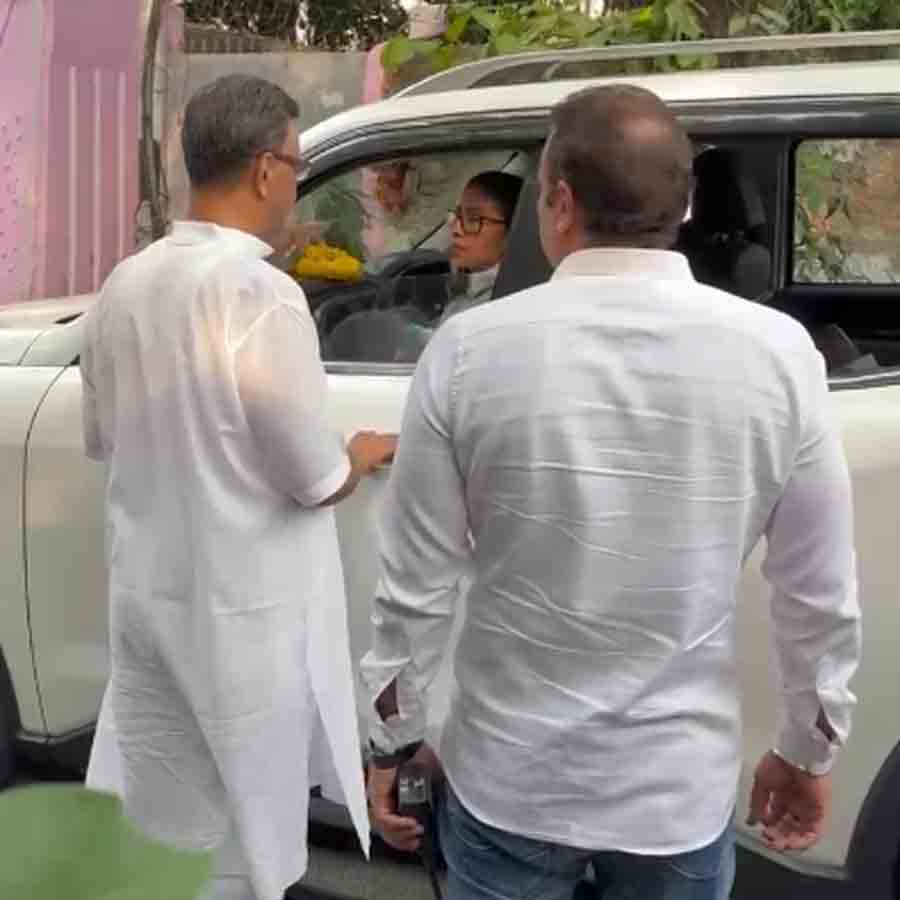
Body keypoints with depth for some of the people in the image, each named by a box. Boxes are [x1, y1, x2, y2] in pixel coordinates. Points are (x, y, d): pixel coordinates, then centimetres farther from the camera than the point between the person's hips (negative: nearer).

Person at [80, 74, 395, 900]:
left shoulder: (124, 286, 1)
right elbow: (317, 480, -17)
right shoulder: (261, 292, -22)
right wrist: (366, 454, 4)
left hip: (147, 599, 7)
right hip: (244, 613, -7)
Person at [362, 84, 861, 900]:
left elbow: (417, 584, -8)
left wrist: (394, 737, 7)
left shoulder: (470, 349, -14)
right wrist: (811, 750, 12)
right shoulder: (778, 354, -11)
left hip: (510, 780, 0)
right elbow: (821, 594, -4)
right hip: (682, 788, 1)